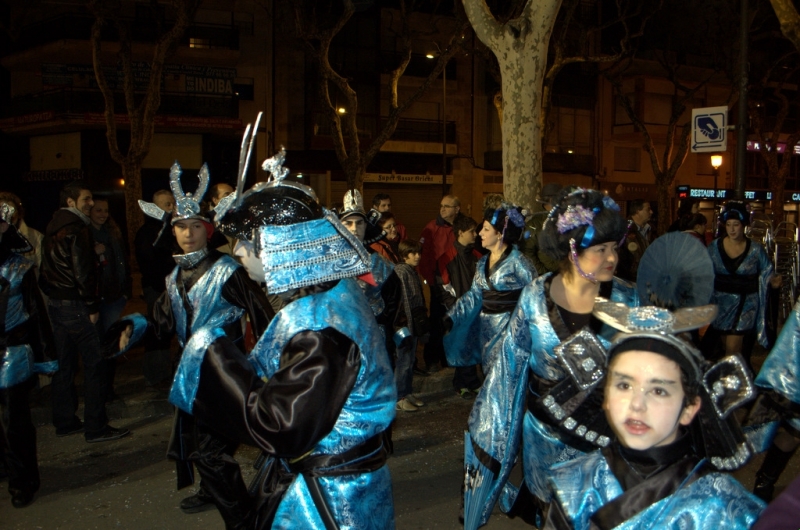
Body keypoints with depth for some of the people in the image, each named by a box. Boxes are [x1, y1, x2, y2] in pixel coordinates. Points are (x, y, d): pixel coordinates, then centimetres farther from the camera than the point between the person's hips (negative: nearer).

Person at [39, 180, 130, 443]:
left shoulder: (52, 229, 14)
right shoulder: (77, 229, -13)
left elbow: (46, 269, 17)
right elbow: (82, 271, -19)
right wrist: (92, 306, -13)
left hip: (55, 303, 10)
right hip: (75, 305, -10)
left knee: (64, 364, 14)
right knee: (95, 363, -5)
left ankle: (65, 421, 22)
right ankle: (96, 426, -3)